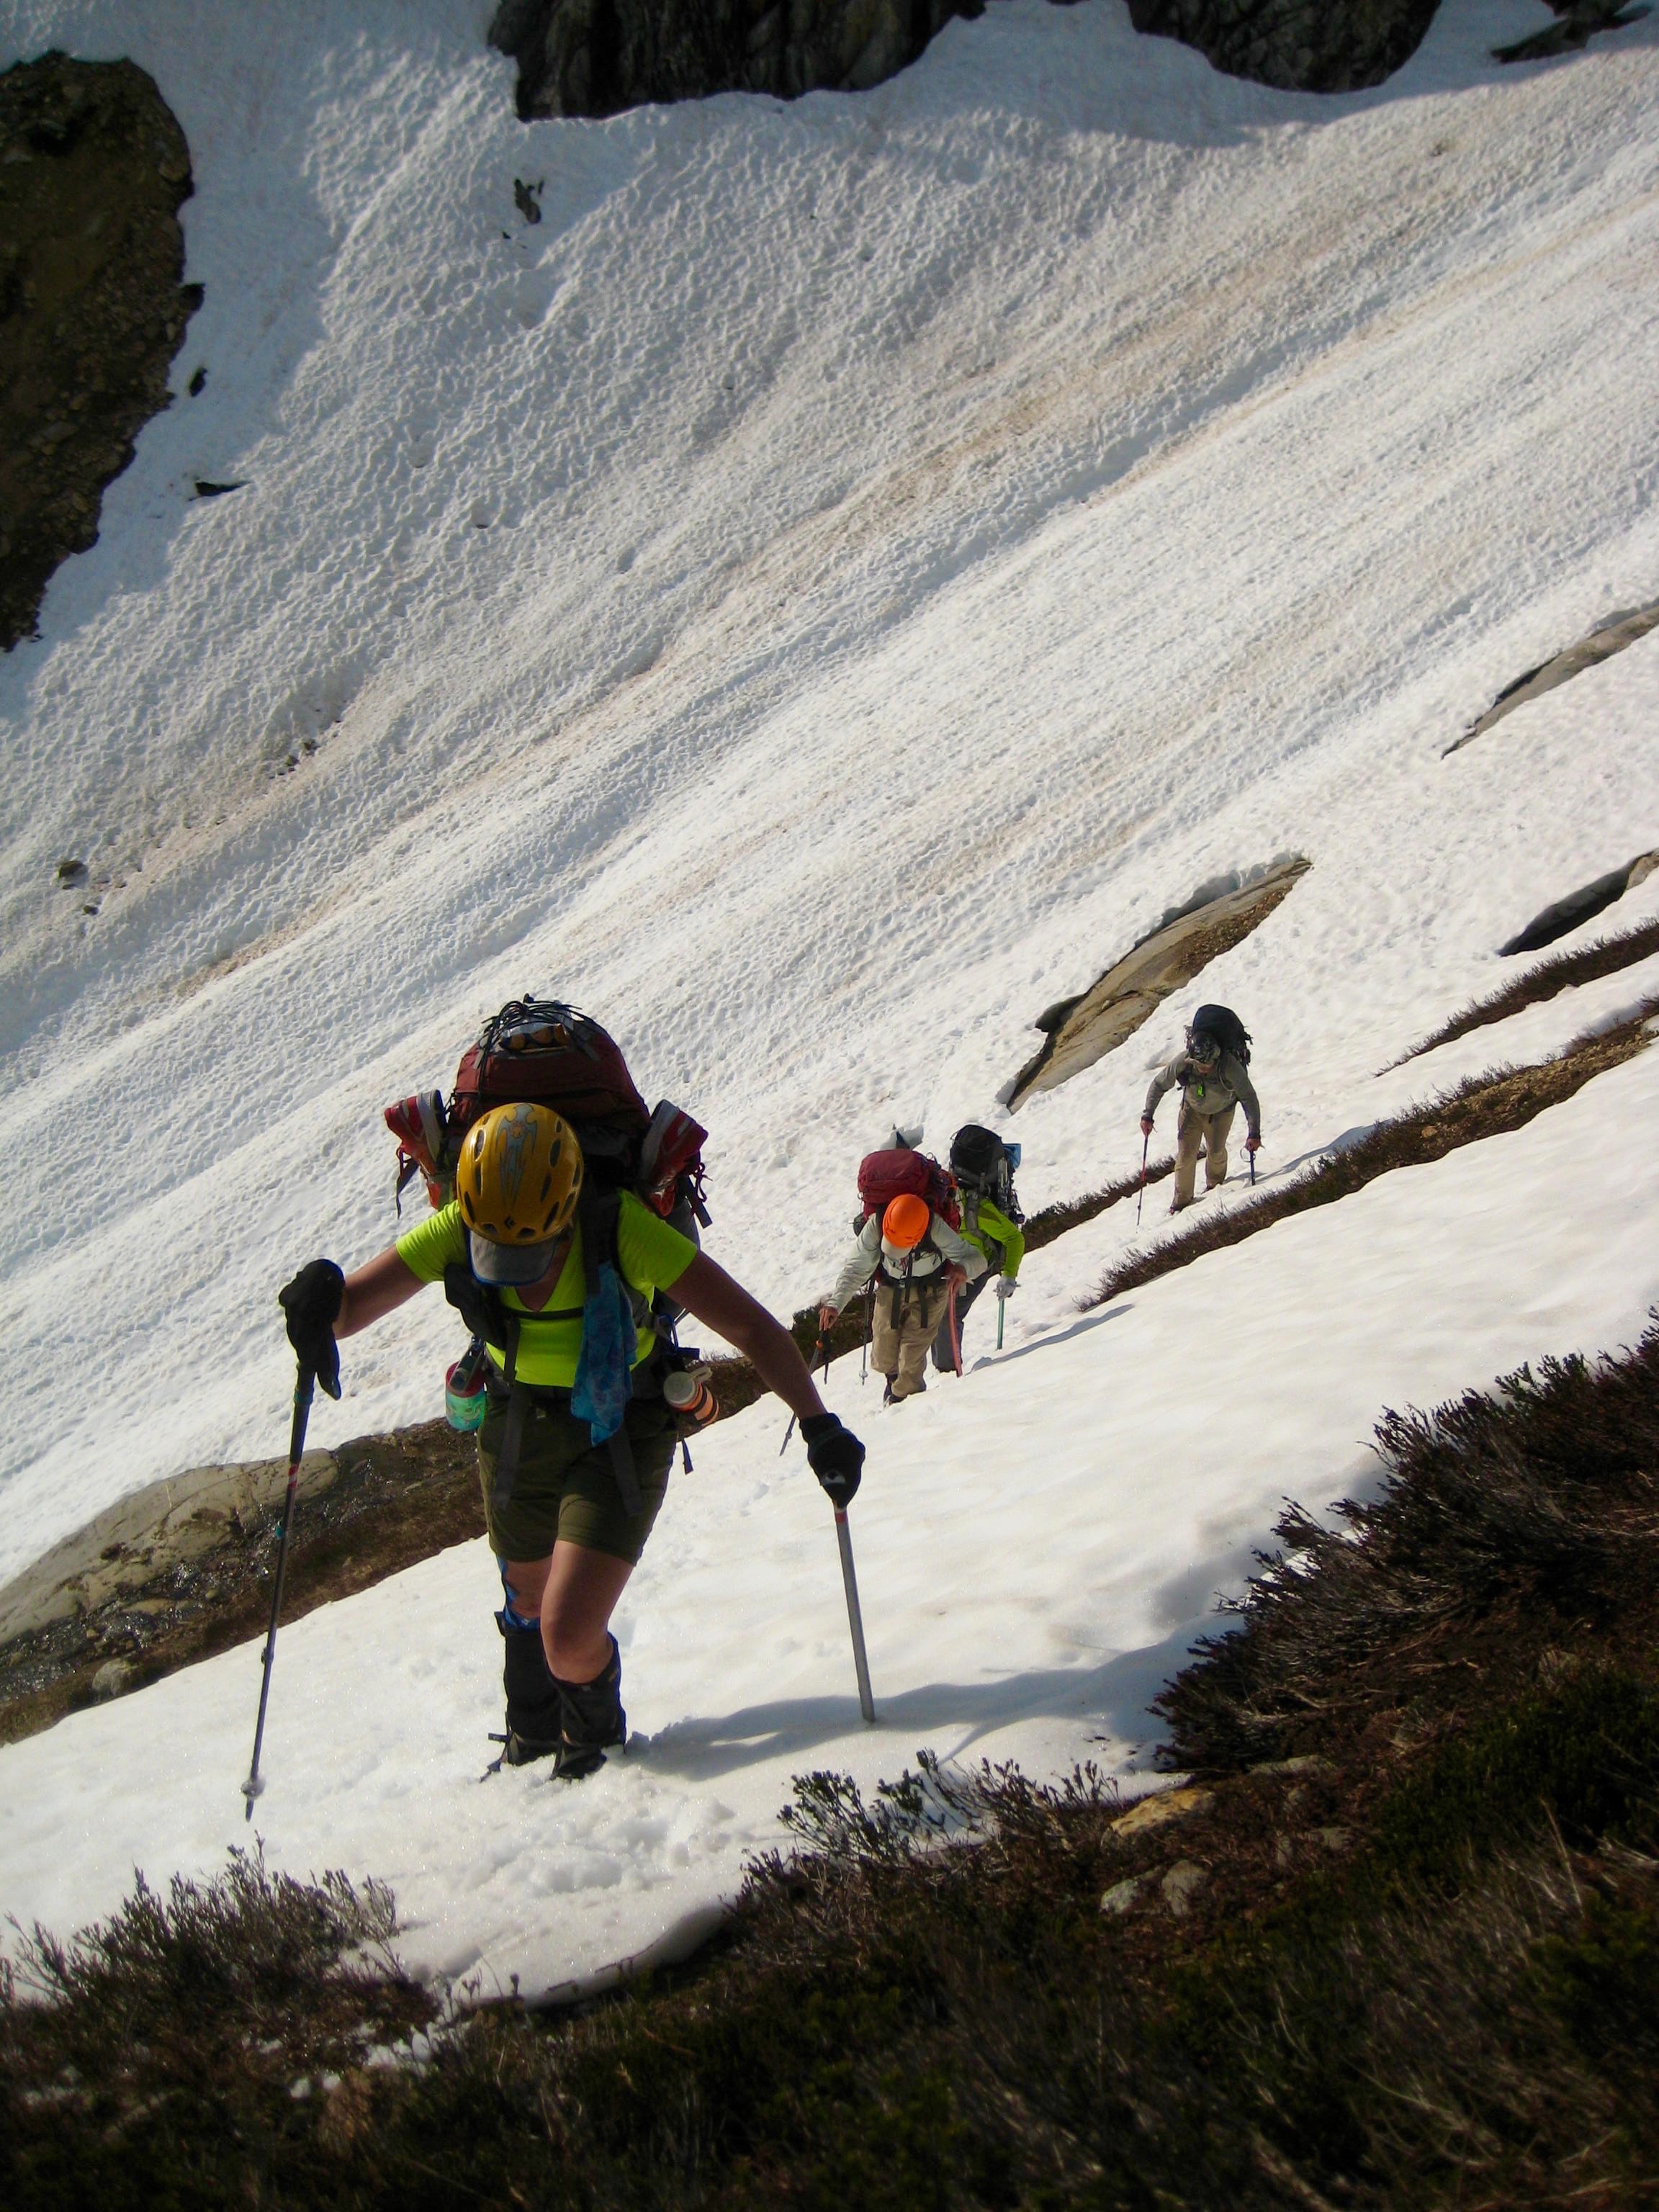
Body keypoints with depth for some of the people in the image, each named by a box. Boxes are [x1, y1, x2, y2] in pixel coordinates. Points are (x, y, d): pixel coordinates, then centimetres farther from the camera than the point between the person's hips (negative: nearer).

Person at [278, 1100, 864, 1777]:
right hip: (518, 1427, 4)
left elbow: (749, 1325, -29)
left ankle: (594, 1733, 23)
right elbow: (348, 1307, -17)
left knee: (571, 1638, -14)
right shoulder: (456, 1230, -23)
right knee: (531, 1601, 24)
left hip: (620, 1435, -4)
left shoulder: (621, 1231, -32)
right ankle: (532, 1739, 56)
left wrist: (818, 1426, -35)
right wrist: (320, 1299, -42)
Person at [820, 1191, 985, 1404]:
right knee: (883, 1359, 8)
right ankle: (893, 1377, 46)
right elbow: (856, 1269, -23)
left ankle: (904, 1397, 23)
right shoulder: (876, 1225, -32)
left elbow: (977, 1259, -32)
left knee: (911, 1356, -9)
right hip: (890, 1290, 2)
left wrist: (964, 1268, -56)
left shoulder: (936, 1228, -36)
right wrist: (835, 1303, -36)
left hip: (929, 1293, -2)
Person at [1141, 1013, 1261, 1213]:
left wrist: (1254, 1133, -36)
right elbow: (1159, 1084, -15)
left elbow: (1249, 1098, -32)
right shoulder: (1182, 1062, -33)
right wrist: (1147, 1115, -17)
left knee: (1216, 1152, 10)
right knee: (1186, 1154, -3)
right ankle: (1182, 1200, 14)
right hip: (1192, 1110, 1)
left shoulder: (1230, 1066, -39)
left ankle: (1215, 1184, 42)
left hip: (1221, 1112, -1)